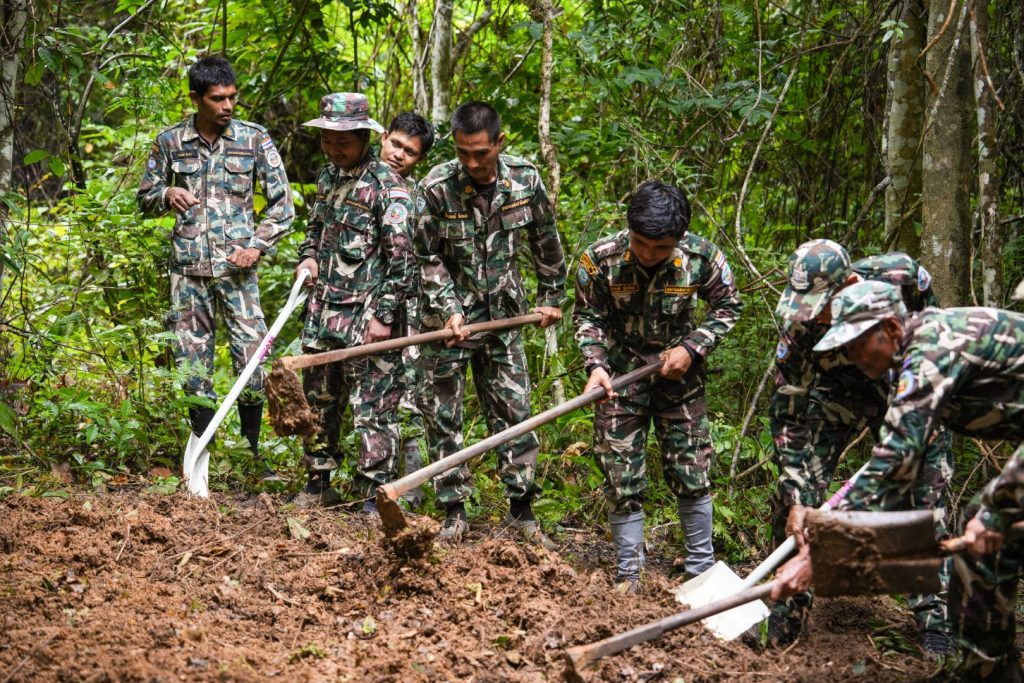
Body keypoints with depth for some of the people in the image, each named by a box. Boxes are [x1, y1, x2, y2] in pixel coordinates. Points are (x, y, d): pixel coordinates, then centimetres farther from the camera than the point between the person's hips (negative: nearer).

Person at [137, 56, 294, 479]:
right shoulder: (170, 142, 3)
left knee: (252, 364, -4)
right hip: (188, 270, 1)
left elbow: (282, 204, 6)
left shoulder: (254, 140, 0)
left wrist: (258, 246, -7)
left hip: (236, 269, -1)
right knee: (193, 368, 4)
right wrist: (167, 195, -8)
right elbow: (145, 198, 14)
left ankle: (252, 454, 12)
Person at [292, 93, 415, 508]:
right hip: (324, 311, 8)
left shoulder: (386, 186, -12)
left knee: (372, 408, -6)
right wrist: (308, 256, 8)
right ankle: (318, 485, 27)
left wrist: (384, 315, -17)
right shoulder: (328, 176, 13)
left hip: (367, 317, -8)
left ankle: (375, 497, -1)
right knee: (317, 400, 15)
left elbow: (401, 256, -14)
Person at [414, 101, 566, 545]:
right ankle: (454, 512, 10)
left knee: (513, 411, 4)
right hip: (447, 315, -2)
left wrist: (552, 298, 12)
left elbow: (545, 243, 6)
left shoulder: (525, 180, -9)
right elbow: (429, 260, -9)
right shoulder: (436, 188, -16)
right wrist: (450, 311, -18)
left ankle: (521, 510, 13)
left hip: (502, 313, 2)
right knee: (442, 416, 1)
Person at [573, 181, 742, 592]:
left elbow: (728, 306, -3)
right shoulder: (601, 259, -22)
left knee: (691, 472, 6)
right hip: (620, 371, 0)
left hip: (678, 372, 0)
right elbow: (587, 316, -7)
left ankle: (701, 569, 21)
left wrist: (693, 348, -14)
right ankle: (627, 574, 15)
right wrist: (596, 365, -21)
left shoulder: (702, 257, -21)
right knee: (622, 479, 2)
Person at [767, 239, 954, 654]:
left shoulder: (901, 275, -32)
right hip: (840, 393, 1)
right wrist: (796, 503, -30)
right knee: (793, 489, -12)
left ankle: (935, 615, -5)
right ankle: (791, 607, 1)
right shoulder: (799, 331, -30)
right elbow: (787, 417, -24)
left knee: (923, 499, -13)